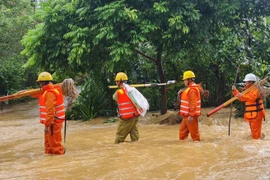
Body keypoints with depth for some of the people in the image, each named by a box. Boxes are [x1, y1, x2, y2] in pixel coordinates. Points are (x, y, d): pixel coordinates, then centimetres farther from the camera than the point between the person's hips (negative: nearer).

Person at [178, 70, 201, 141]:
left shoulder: (192, 90, -17)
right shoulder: (188, 89, 15)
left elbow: (193, 103, -23)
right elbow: (185, 100, 23)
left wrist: (191, 115, -25)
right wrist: (180, 95, 5)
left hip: (190, 116, -10)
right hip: (186, 115, 10)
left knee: (194, 132, -2)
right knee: (182, 131, 14)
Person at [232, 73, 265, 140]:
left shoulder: (255, 89, -13)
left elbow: (252, 97, -32)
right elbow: (241, 98, 24)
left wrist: (242, 96, -45)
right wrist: (235, 91, 13)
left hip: (256, 114, -10)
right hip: (251, 114, 10)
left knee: (256, 132, -11)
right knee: (253, 131, 18)